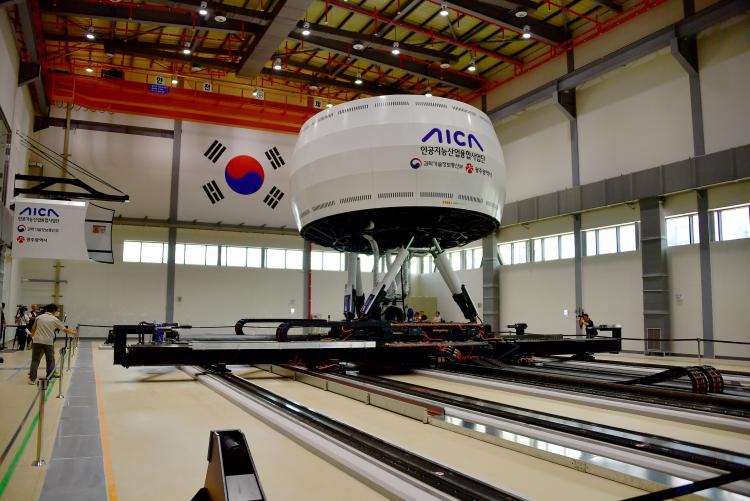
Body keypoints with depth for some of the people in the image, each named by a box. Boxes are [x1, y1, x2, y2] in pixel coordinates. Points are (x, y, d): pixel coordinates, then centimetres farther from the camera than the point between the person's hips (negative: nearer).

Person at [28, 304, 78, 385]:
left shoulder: (39, 317, 7)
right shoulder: (55, 319, 2)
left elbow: (33, 330, 14)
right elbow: (65, 330, 6)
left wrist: (33, 336, 34)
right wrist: (74, 333, 22)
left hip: (37, 341, 2)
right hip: (48, 342, -2)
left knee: (35, 360, 5)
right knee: (50, 361, 13)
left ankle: (32, 378, 0)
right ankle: (50, 377, 20)